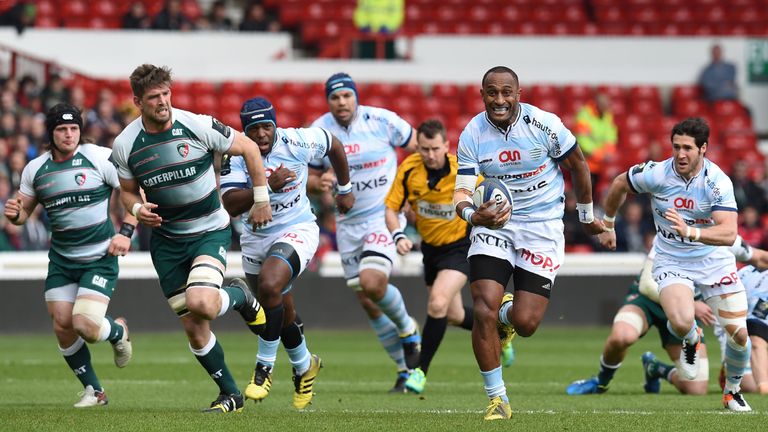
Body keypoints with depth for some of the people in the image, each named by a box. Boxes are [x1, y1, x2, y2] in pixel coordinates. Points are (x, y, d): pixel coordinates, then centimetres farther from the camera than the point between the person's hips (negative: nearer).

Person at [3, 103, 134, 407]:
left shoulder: (100, 158, -11)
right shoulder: (35, 169, 2)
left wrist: (126, 232, -14)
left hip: (101, 258, -5)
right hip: (61, 261, 5)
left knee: (84, 325, -18)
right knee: (62, 326, -2)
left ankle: (118, 331, 19)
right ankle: (93, 391, 18)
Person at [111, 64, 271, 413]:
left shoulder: (198, 126, -16)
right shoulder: (125, 145, -8)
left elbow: (248, 148, -3)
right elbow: (127, 191, 10)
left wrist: (261, 198, 0)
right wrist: (138, 208, -13)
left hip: (210, 231, -3)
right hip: (166, 238, 3)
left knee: (201, 304, -27)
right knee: (193, 329, 2)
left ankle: (240, 297, 8)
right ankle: (230, 394, 21)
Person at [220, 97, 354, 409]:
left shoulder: (297, 143, -17)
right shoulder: (236, 155, -15)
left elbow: (334, 145, 5)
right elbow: (230, 205, -26)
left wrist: (345, 190, 16)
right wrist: (268, 186, -38)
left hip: (296, 231, -4)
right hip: (256, 239, 4)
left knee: (269, 286, -30)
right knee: (281, 314, 17)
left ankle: (265, 366, -13)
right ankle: (304, 366, 46)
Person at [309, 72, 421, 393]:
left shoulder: (382, 121, -11)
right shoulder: (318, 132, -2)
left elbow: (420, 147, 0)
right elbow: (310, 177, 8)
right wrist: (319, 183, -16)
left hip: (385, 216, -4)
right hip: (348, 223, 4)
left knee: (372, 283, -25)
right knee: (367, 303, 6)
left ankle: (407, 329, 6)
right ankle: (406, 369, 21)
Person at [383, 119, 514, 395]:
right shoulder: (409, 169, -16)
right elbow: (391, 209, -10)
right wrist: (398, 236, -27)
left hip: (460, 245, -5)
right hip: (430, 246, 5)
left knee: (438, 303, -24)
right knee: (454, 315, 16)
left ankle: (420, 371, -11)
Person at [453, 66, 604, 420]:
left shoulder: (544, 125, -13)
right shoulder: (473, 135, -8)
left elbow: (577, 165, 4)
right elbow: (462, 191, -11)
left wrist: (587, 214, 15)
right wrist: (471, 213, -35)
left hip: (542, 227, -1)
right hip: (493, 222, 1)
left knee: (526, 324, -8)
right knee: (484, 310, -16)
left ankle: (507, 314, 33)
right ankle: (497, 399, -1)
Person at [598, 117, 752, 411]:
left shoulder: (718, 182, -20)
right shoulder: (656, 174, -16)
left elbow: (728, 233, -31)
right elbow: (619, 184, 5)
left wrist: (690, 232, -47)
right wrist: (608, 224, 17)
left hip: (714, 260, 0)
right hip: (671, 262, 0)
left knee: (739, 334, -5)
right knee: (681, 323, -27)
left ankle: (732, 390, 25)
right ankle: (691, 340, 13)